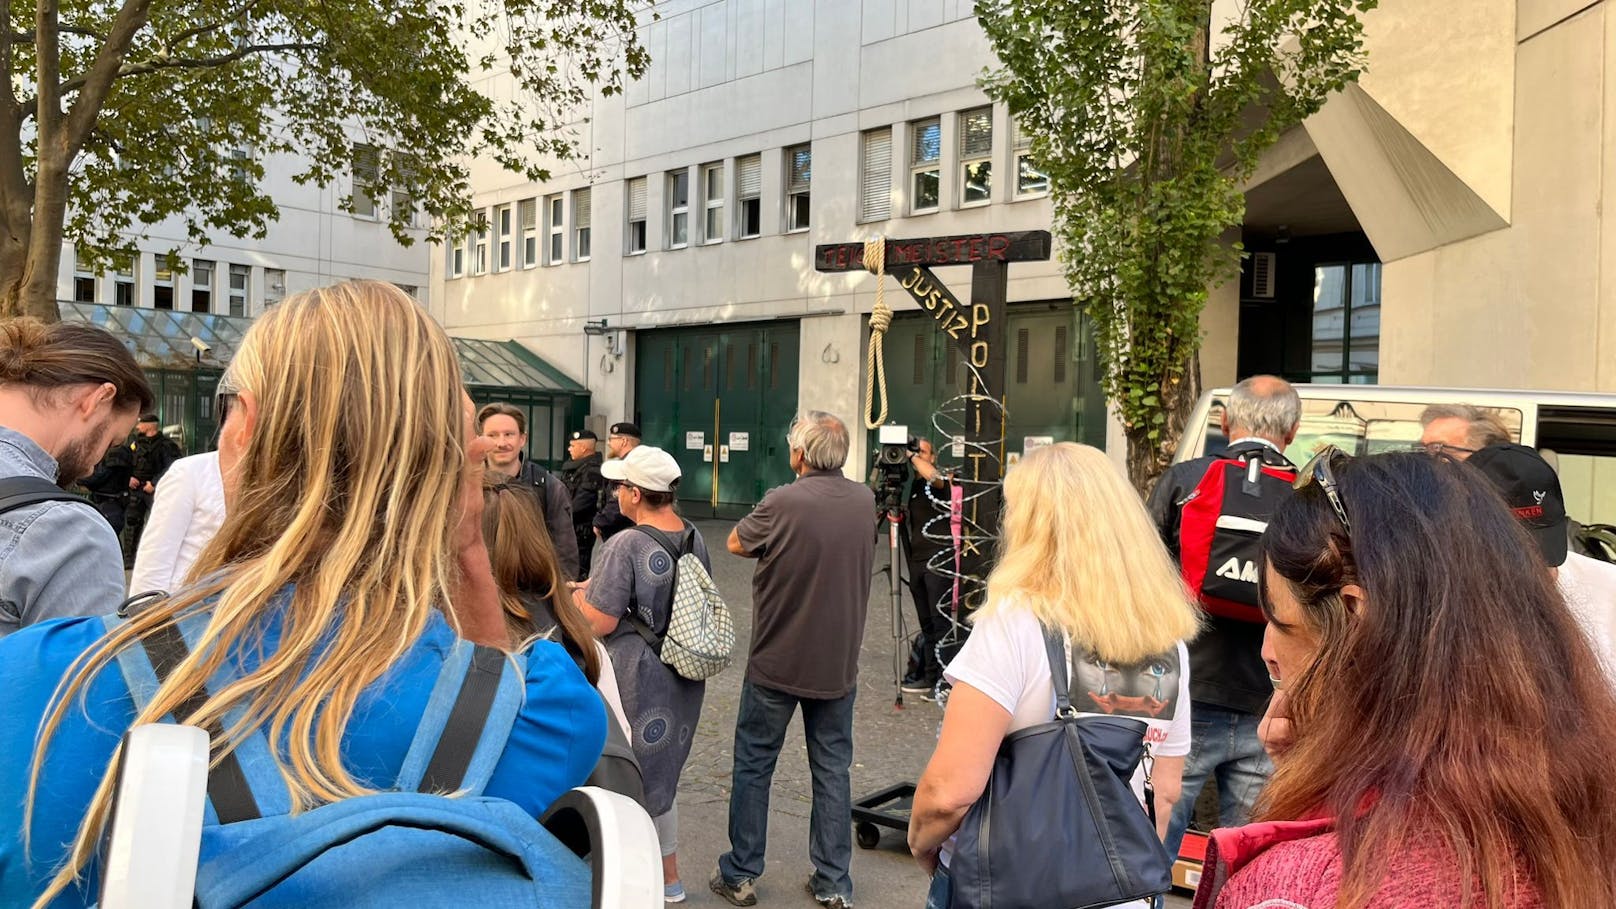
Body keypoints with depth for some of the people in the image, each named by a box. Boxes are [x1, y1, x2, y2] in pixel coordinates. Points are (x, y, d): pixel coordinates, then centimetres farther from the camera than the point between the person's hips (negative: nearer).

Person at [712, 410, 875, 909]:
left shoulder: (782, 503, -19)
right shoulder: (865, 500, -3)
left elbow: (736, 544, -3)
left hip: (777, 663, -4)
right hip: (839, 664, 4)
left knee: (753, 767, 11)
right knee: (832, 771, 13)